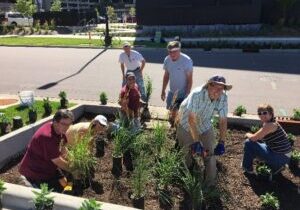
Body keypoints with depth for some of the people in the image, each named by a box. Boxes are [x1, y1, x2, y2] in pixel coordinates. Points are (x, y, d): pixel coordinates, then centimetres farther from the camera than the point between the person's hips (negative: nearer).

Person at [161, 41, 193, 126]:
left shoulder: (187, 60, -21)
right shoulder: (167, 60, -5)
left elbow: (190, 79, -17)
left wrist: (187, 94, -19)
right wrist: (163, 90, 8)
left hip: (183, 93, -6)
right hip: (172, 92, 6)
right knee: (172, 112, 17)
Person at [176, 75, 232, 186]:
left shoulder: (223, 98, -23)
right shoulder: (197, 94, -36)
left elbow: (223, 120, -18)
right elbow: (191, 119, -35)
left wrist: (221, 142, -23)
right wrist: (196, 142, -35)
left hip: (205, 125, 3)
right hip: (187, 125, -3)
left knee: (210, 152, 3)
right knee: (187, 152, 8)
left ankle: (211, 183, 21)